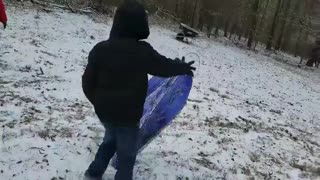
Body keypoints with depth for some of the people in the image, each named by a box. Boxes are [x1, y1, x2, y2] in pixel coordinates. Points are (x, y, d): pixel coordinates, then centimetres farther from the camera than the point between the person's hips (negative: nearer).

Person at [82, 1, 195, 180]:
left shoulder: (100, 48, -4)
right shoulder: (142, 51, -20)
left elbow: (88, 81, 3)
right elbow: (165, 66, -4)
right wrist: (184, 68, 16)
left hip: (104, 111, 6)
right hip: (127, 114, -6)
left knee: (111, 140, 31)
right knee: (127, 153, 14)